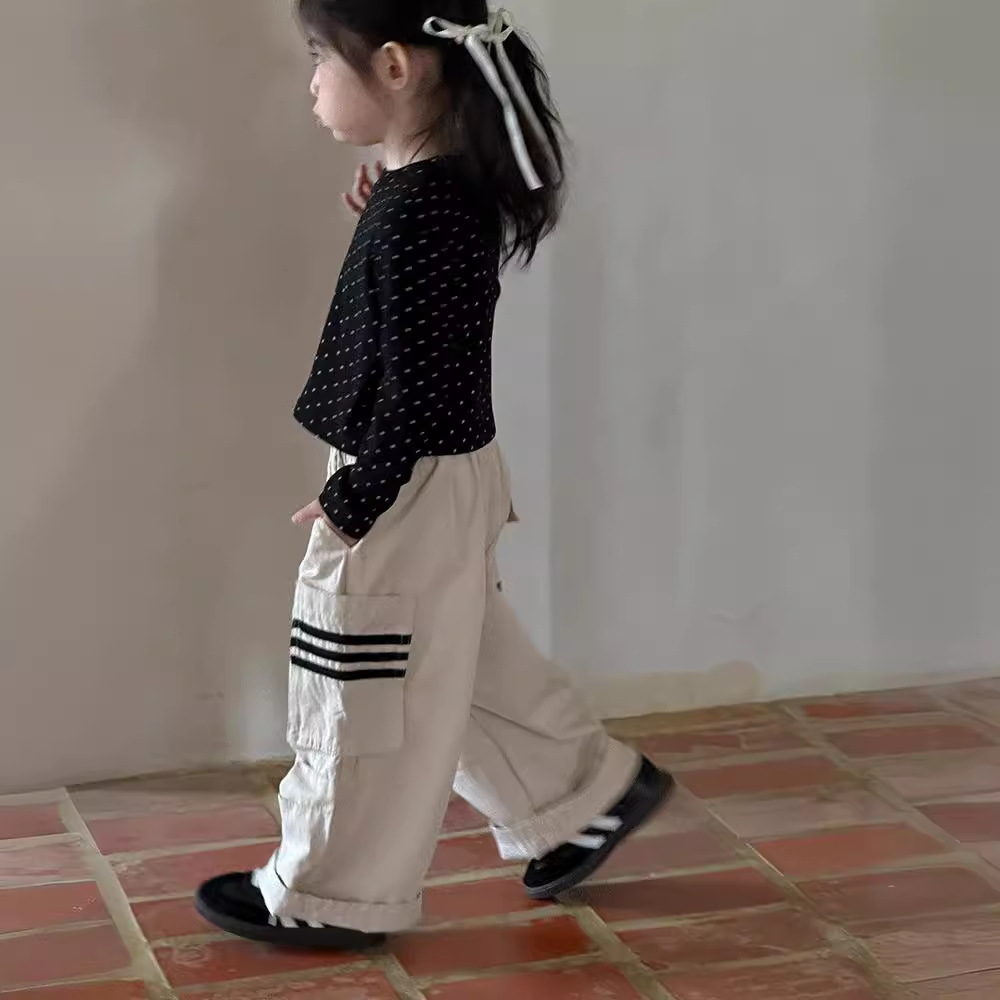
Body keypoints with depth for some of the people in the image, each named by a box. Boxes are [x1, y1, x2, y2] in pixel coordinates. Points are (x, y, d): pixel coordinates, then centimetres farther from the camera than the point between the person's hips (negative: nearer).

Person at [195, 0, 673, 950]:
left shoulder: (418, 210, -25)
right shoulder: (456, 184, 2)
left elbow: (415, 385, -24)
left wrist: (354, 501, -16)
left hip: (409, 492, -9)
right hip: (449, 480, 9)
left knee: (364, 702, 6)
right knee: (469, 669, 24)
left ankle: (334, 899, 21)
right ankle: (590, 793, 36)